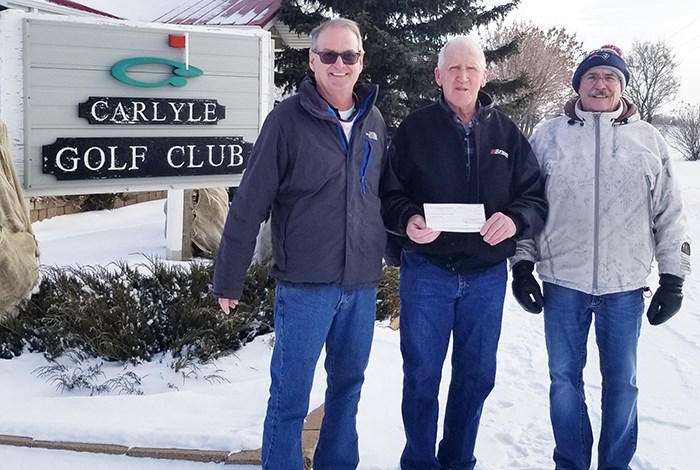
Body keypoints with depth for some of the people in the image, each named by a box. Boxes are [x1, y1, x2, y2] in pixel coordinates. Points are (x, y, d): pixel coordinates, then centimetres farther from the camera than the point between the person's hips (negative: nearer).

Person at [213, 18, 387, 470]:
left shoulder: (374, 121, 7)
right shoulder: (288, 118, -8)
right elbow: (250, 204, -9)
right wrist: (228, 279, -8)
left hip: (363, 283, 5)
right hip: (305, 283, -5)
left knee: (348, 385, 17)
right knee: (290, 397, 3)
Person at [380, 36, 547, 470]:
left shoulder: (507, 133, 5)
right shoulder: (414, 130, 0)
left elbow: (536, 197, 4)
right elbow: (389, 196, -1)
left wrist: (516, 219, -17)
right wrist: (408, 221, -22)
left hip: (487, 274, 2)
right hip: (426, 271, -2)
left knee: (477, 376, 12)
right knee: (421, 376, 5)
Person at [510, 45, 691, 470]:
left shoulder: (648, 140, 5)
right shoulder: (548, 136, 4)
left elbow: (670, 214, 6)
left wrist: (674, 278, 3)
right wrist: (522, 264, 1)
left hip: (625, 284, 0)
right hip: (563, 281, 0)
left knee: (622, 381, 10)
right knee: (565, 378, 9)